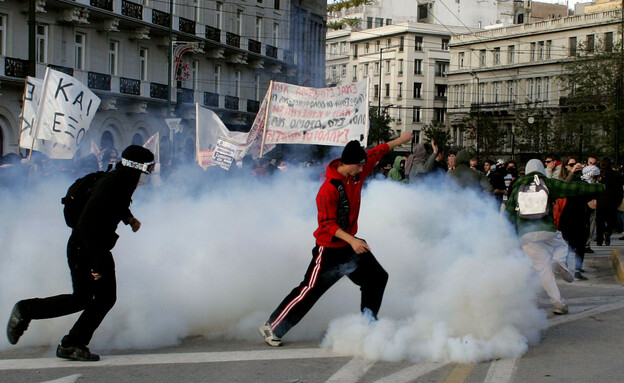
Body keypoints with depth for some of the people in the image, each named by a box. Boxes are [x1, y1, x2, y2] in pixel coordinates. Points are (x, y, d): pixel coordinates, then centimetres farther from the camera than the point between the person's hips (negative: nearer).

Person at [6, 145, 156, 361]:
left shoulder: (124, 184, 4)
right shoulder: (108, 187, -26)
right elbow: (87, 226, -31)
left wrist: (129, 218, 11)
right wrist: (98, 262, -29)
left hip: (100, 249, 9)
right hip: (83, 249, -9)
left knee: (106, 297, 4)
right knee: (81, 299, -5)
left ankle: (72, 345, 10)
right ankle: (25, 310, 11)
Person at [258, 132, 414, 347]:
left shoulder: (356, 173, -3)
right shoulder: (329, 189, -26)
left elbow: (376, 153, 14)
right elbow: (327, 224, -25)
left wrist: (399, 140, 26)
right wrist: (352, 241, -33)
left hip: (350, 244, 8)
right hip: (329, 248, -8)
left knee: (377, 277, 13)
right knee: (310, 291, -7)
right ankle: (272, 328, 2)